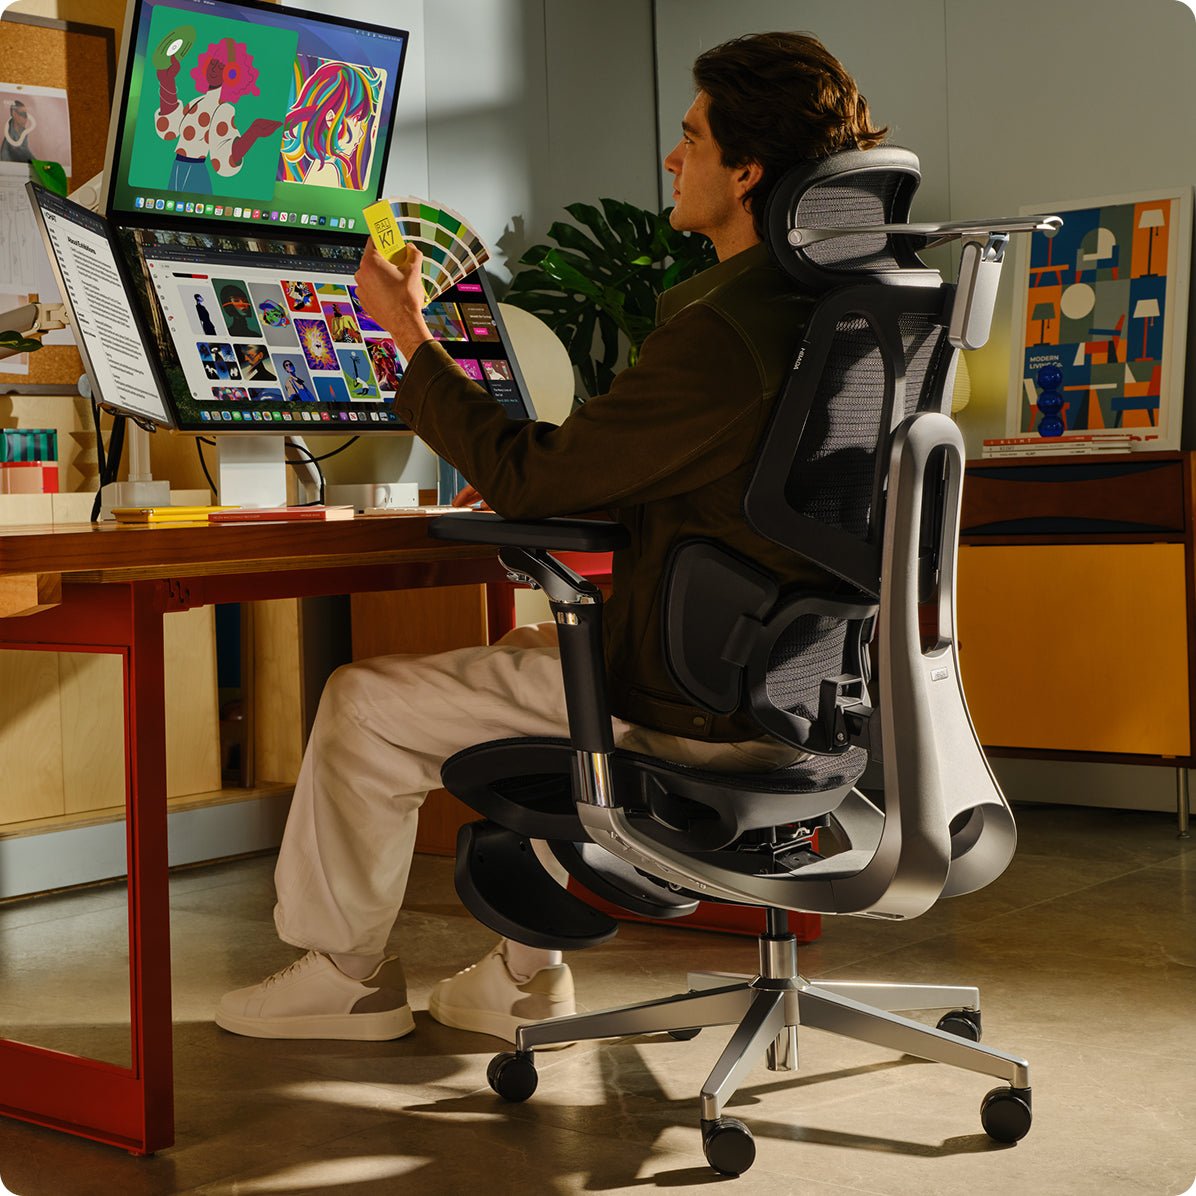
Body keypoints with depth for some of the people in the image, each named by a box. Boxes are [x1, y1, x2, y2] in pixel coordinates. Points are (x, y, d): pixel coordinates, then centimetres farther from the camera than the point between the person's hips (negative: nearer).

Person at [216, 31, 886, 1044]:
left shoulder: (720, 332, -25)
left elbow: (530, 479, -18)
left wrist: (410, 335, -7)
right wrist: (525, 481, 14)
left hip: (689, 703, -9)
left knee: (365, 703, 4)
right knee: (528, 650, 32)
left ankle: (345, 974, 23)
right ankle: (529, 975, 32)